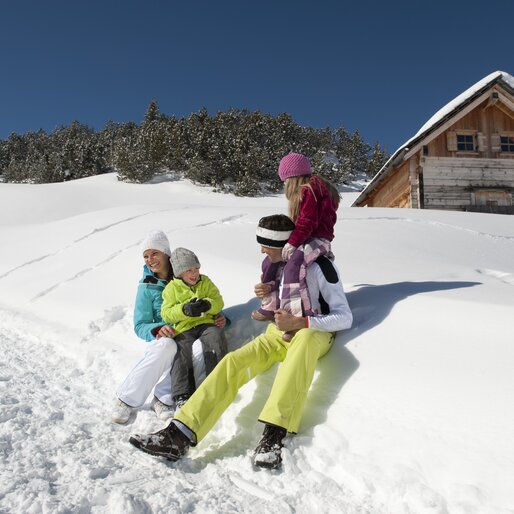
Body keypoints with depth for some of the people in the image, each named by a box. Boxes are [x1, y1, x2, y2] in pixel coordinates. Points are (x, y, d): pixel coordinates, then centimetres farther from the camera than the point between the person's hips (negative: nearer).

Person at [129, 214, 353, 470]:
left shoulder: (320, 266, -13)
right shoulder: (274, 264, 6)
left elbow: (344, 317, -14)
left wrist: (299, 322, -25)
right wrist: (266, 295, -2)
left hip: (314, 332, -5)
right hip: (278, 333, 5)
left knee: (304, 339, -43)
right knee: (233, 361, -21)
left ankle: (275, 433, -47)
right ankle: (179, 435, -28)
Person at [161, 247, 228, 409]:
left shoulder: (206, 282, 15)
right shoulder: (172, 287, 9)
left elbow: (219, 302, 7)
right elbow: (166, 313, 0)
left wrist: (208, 304, -18)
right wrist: (184, 310, -19)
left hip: (205, 322, 1)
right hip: (183, 327, -1)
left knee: (216, 336, -30)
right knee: (181, 349, -27)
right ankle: (182, 395, -25)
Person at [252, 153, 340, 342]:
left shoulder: (311, 189, -13)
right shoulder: (306, 191, 18)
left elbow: (307, 222, -22)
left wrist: (292, 243, -23)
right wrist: (291, 242, 9)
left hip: (317, 239, -11)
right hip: (305, 240, 11)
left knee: (293, 267, -37)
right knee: (270, 262, 16)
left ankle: (300, 319, -41)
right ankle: (271, 306, 25)